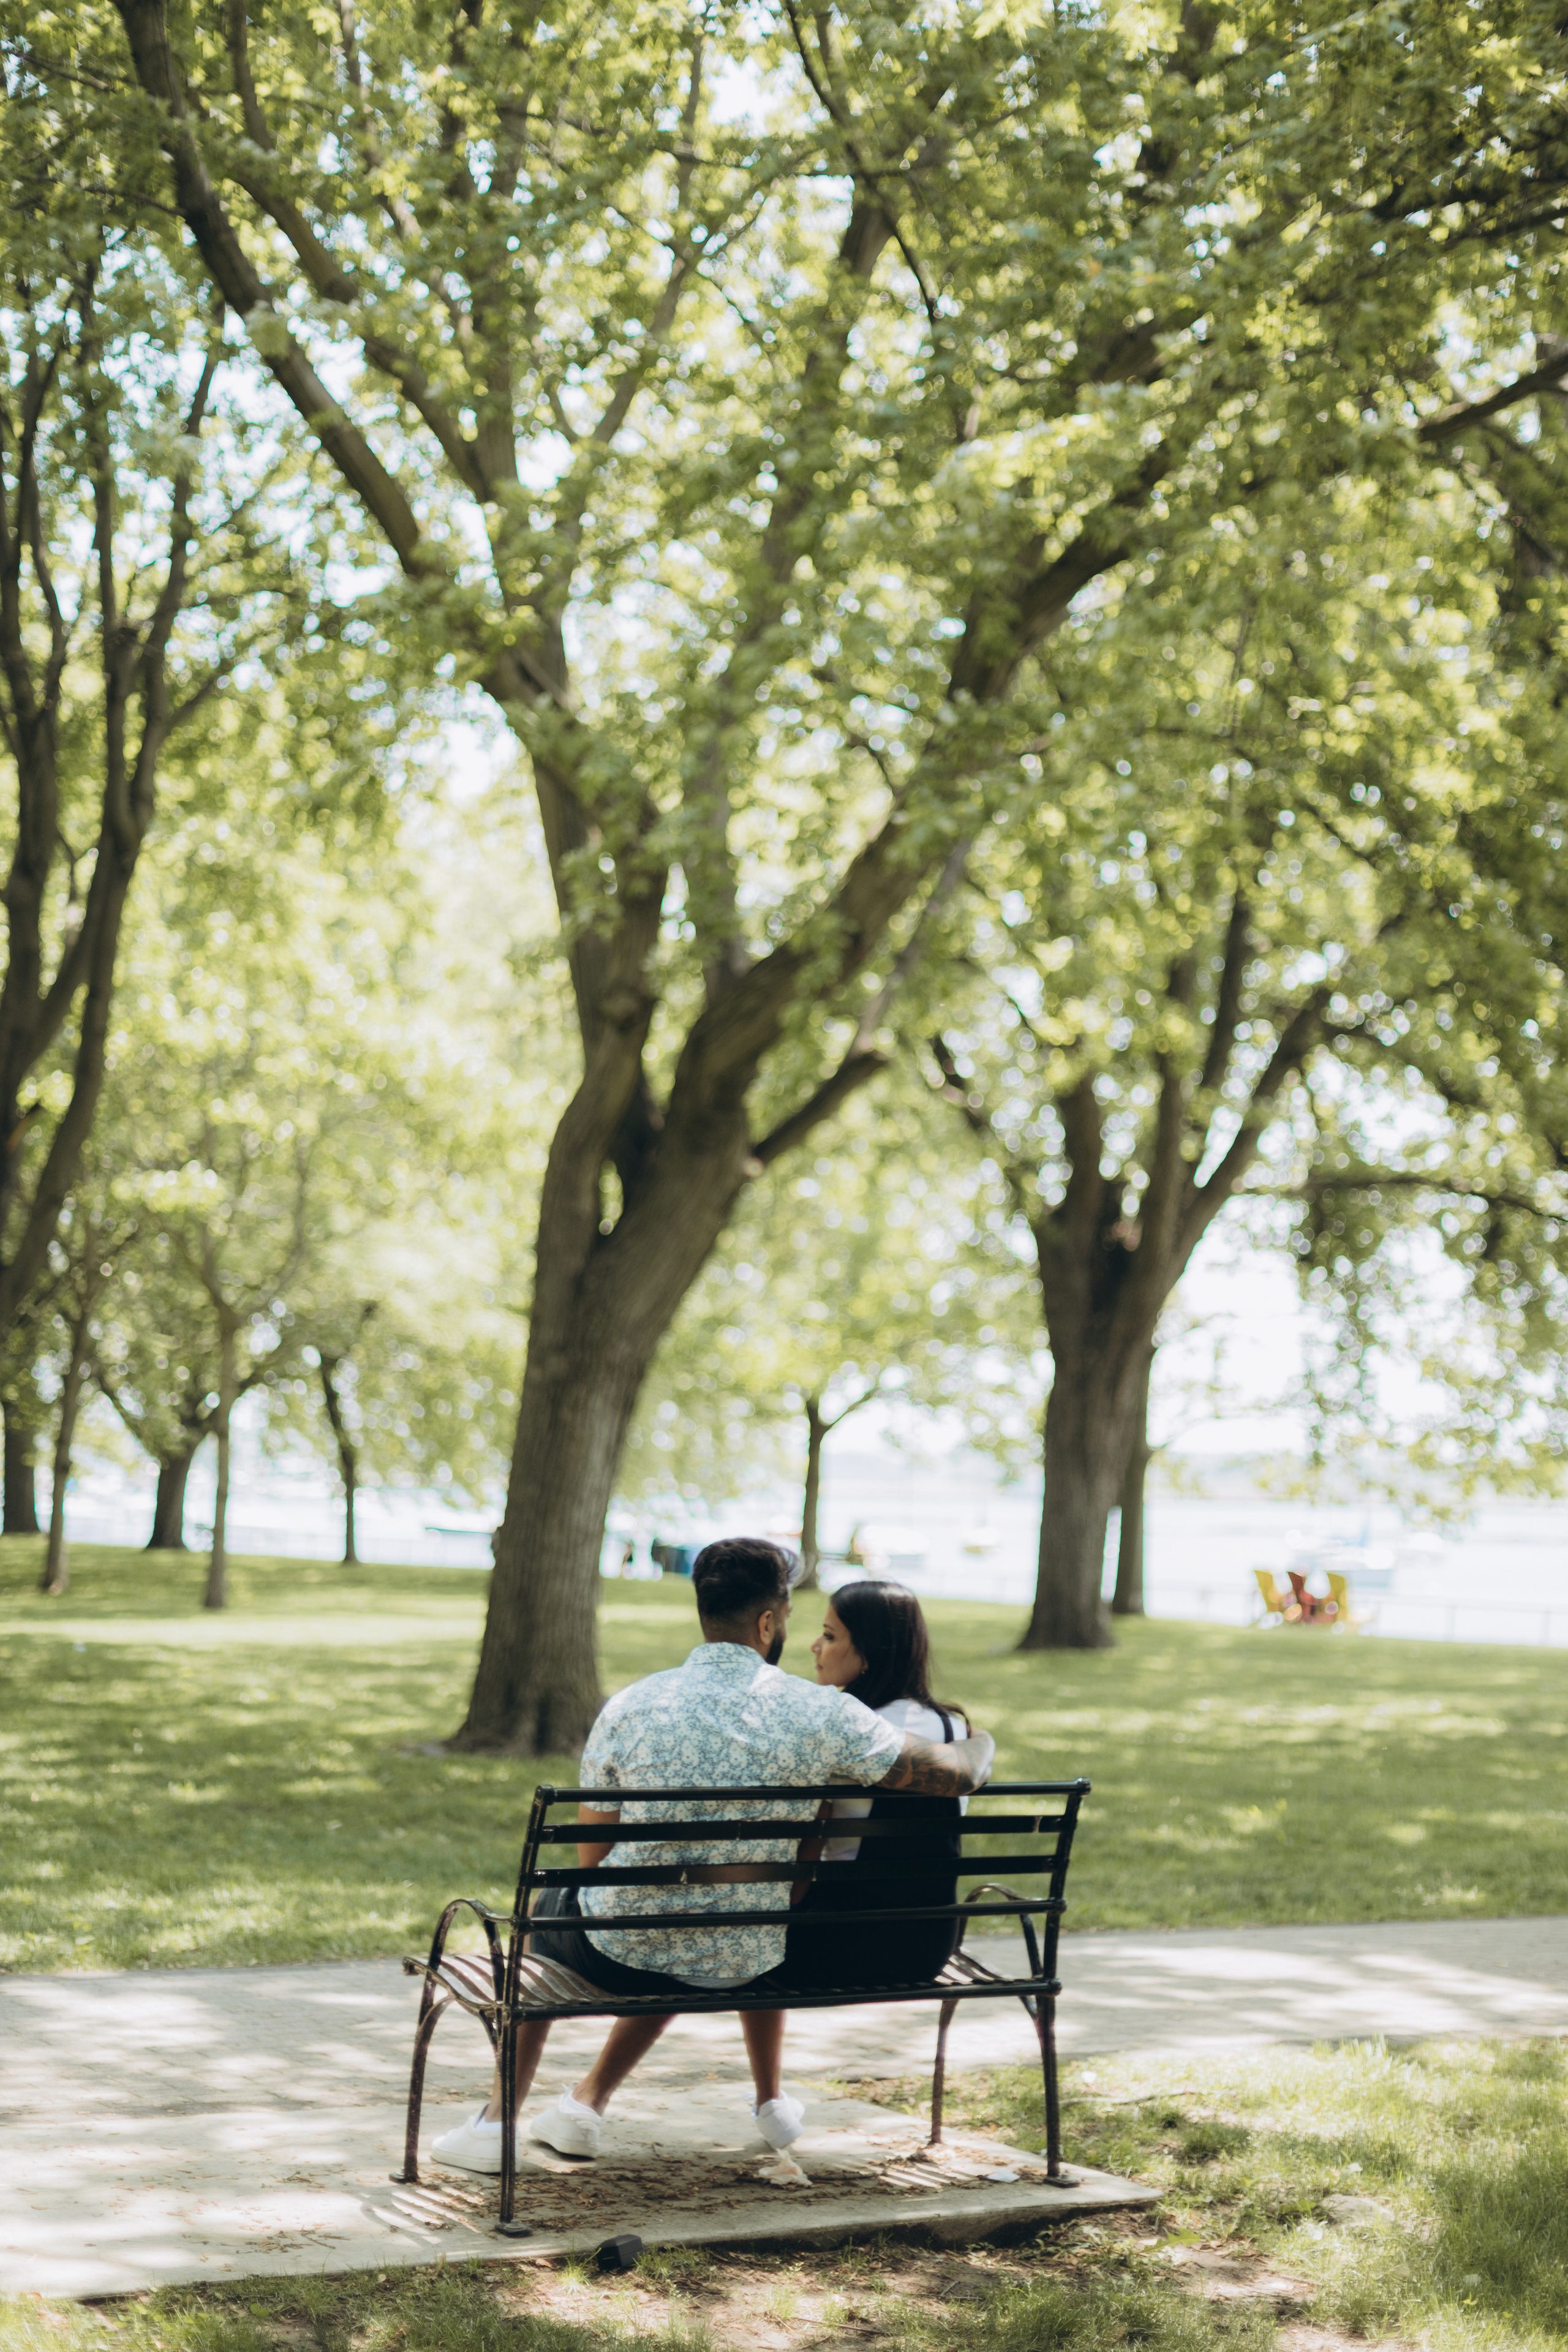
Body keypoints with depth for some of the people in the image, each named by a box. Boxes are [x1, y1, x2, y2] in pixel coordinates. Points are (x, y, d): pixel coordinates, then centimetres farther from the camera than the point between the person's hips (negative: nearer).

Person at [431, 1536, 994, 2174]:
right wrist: (977, 1747, 15)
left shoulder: (629, 1708, -12)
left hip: (625, 1954, -1)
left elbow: (592, 1862, -4)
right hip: (748, 1966, 1)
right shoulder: (818, 1713, -15)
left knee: (545, 1911, 33)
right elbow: (951, 1775, -10)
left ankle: (498, 2121, 34)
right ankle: (770, 2099, 49)